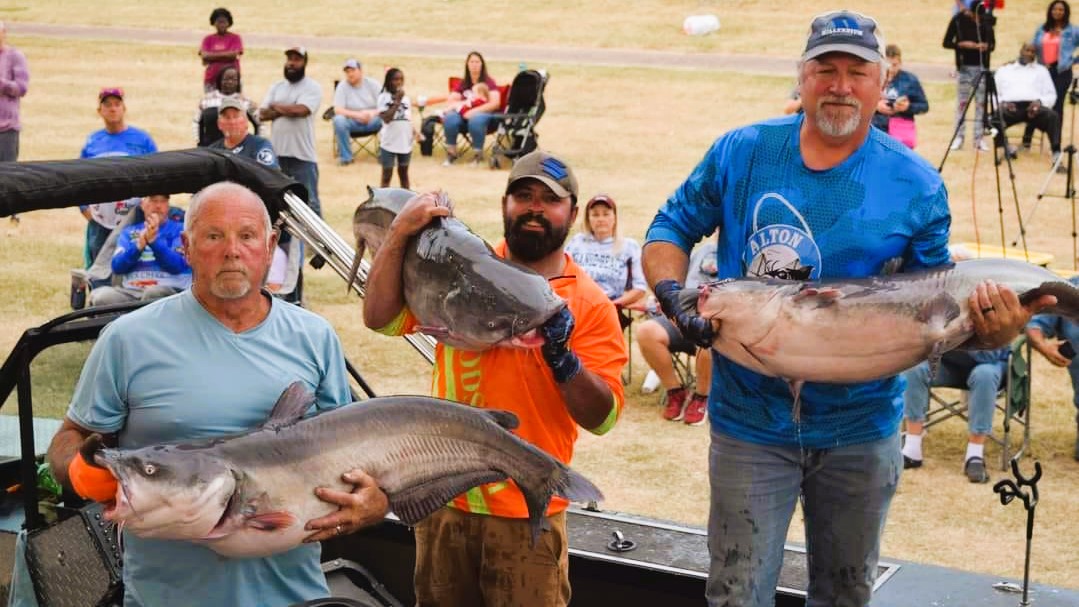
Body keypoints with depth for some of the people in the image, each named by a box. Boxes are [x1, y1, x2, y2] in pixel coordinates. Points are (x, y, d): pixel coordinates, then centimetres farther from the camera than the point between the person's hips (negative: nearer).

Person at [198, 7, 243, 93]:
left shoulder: (235, 38, 3)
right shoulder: (208, 39, 9)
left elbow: (233, 54, -11)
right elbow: (204, 56, -5)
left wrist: (212, 56, -4)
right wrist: (225, 55, -8)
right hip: (211, 79, 2)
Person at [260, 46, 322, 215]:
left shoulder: (312, 87, -4)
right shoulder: (276, 87, 12)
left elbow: (299, 110, -19)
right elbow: (262, 114, 2)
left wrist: (276, 106, -2)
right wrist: (287, 110, -11)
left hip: (303, 156, -6)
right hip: (276, 154, 6)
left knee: (309, 202, -2)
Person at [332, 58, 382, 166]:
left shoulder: (373, 84, -3)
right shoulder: (342, 86, -6)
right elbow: (337, 110, -15)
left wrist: (373, 113, -30)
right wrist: (357, 114, -30)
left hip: (372, 121, 1)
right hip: (352, 122, -1)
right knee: (338, 120, -34)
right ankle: (345, 157, -18)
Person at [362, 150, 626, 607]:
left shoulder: (591, 304, -4)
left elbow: (602, 418, -10)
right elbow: (381, 319, -8)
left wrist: (561, 356, -25)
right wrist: (399, 236, -14)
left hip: (528, 513, -2)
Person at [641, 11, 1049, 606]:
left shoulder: (915, 184, -5)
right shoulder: (741, 153, -5)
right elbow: (670, 229, 4)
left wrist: (984, 331, -23)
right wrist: (672, 296, -17)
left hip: (861, 428, 1)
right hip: (751, 421, -1)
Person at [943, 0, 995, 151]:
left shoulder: (987, 20, 1)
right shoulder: (958, 20, -6)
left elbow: (992, 43, 7)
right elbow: (946, 43, -3)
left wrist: (987, 46, -16)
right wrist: (962, 44, -19)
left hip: (982, 67, 2)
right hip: (964, 67, -2)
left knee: (981, 103, 1)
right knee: (962, 102, 0)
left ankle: (979, 138, 5)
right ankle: (959, 137, 5)